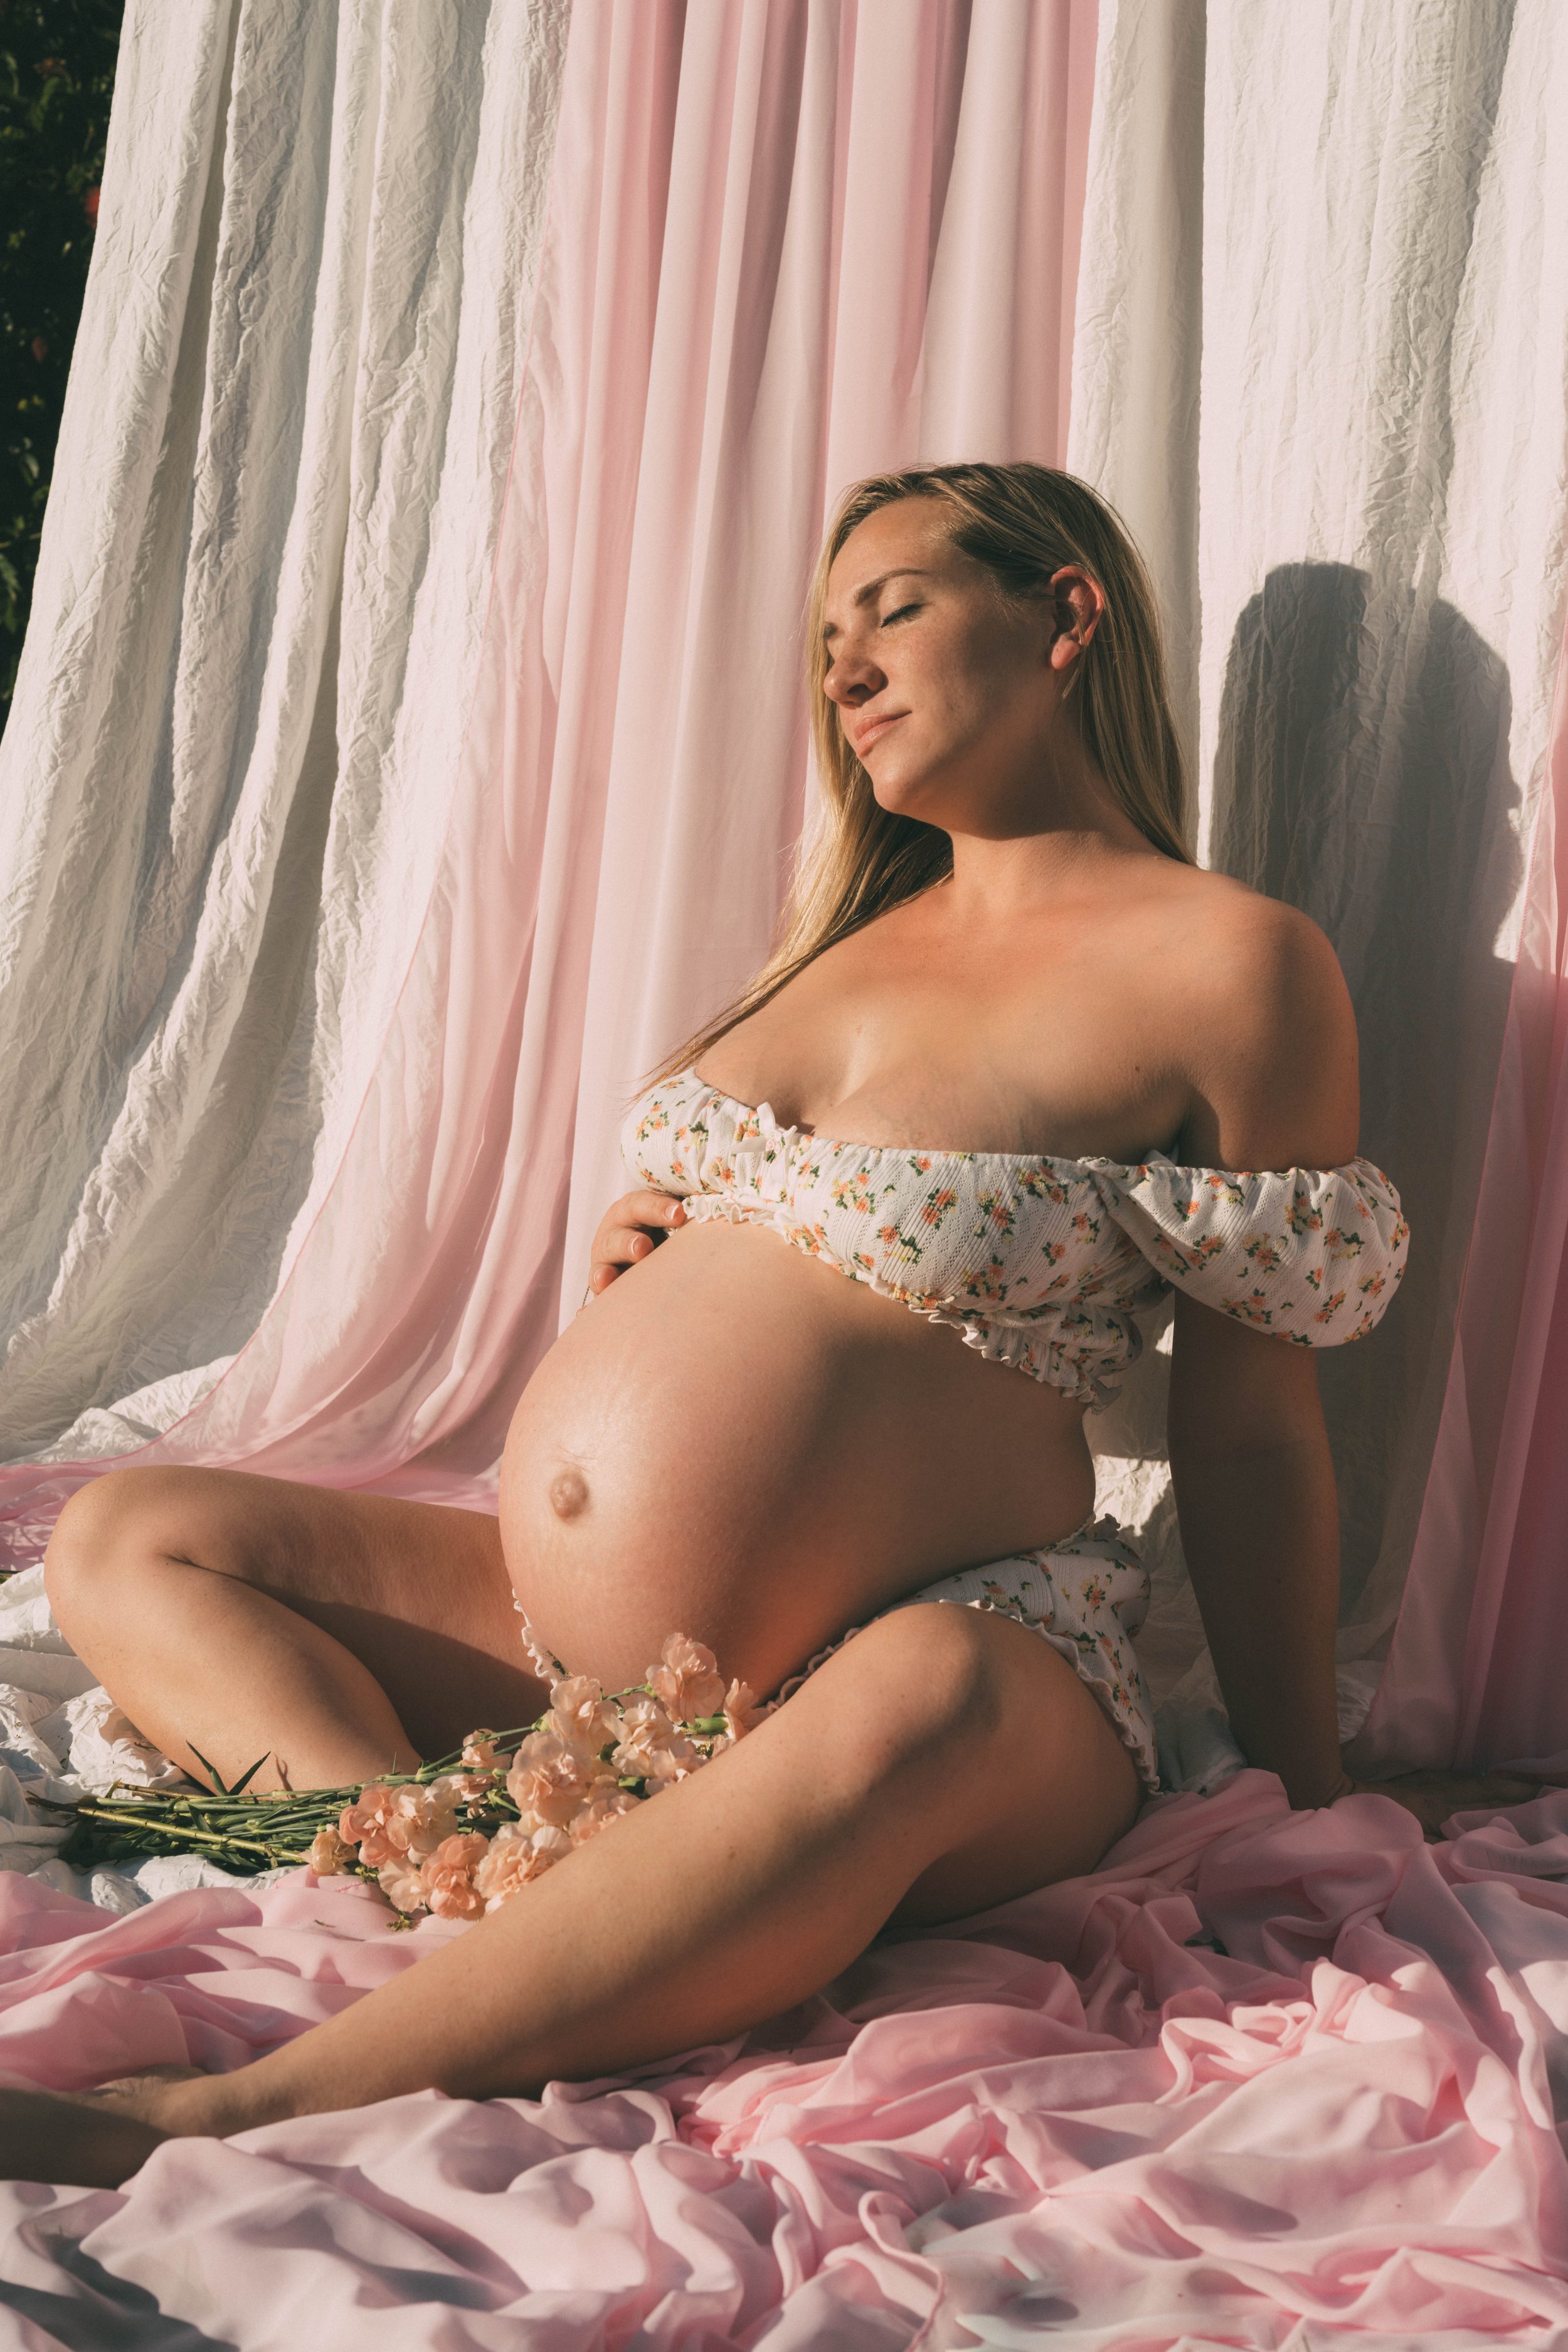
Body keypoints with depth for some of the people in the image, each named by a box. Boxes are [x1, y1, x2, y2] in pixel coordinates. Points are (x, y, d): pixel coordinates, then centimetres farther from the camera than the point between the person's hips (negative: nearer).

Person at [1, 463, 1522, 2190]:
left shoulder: (1229, 961, -3)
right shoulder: (851, 912, 18)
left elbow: (1249, 1421, -1)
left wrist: (1306, 1815, 3)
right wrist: (634, 1261, 7)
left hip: (946, 1655, -8)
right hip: (568, 1651, 8)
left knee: (924, 1702, -42)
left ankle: (240, 2122, -40)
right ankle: (472, 1892, -23)